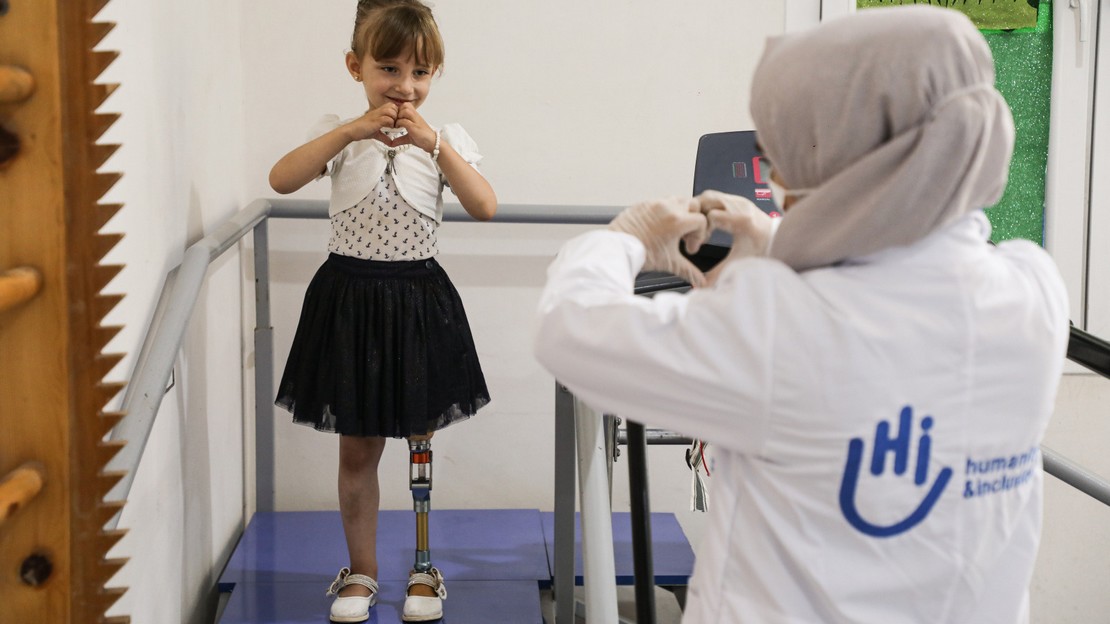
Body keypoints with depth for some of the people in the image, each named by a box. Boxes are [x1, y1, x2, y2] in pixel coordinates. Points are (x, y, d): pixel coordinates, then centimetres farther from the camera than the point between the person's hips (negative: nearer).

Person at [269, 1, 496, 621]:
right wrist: (353, 131, -27)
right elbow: (281, 180, -19)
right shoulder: (340, 133, -1)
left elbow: (485, 207, -16)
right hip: (350, 299, 0)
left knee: (421, 442, 10)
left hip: (420, 301, 0)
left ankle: (424, 568, 25)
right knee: (358, 447, 10)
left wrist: (435, 143, -26)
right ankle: (362, 572, 25)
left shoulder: (445, 138, -1)